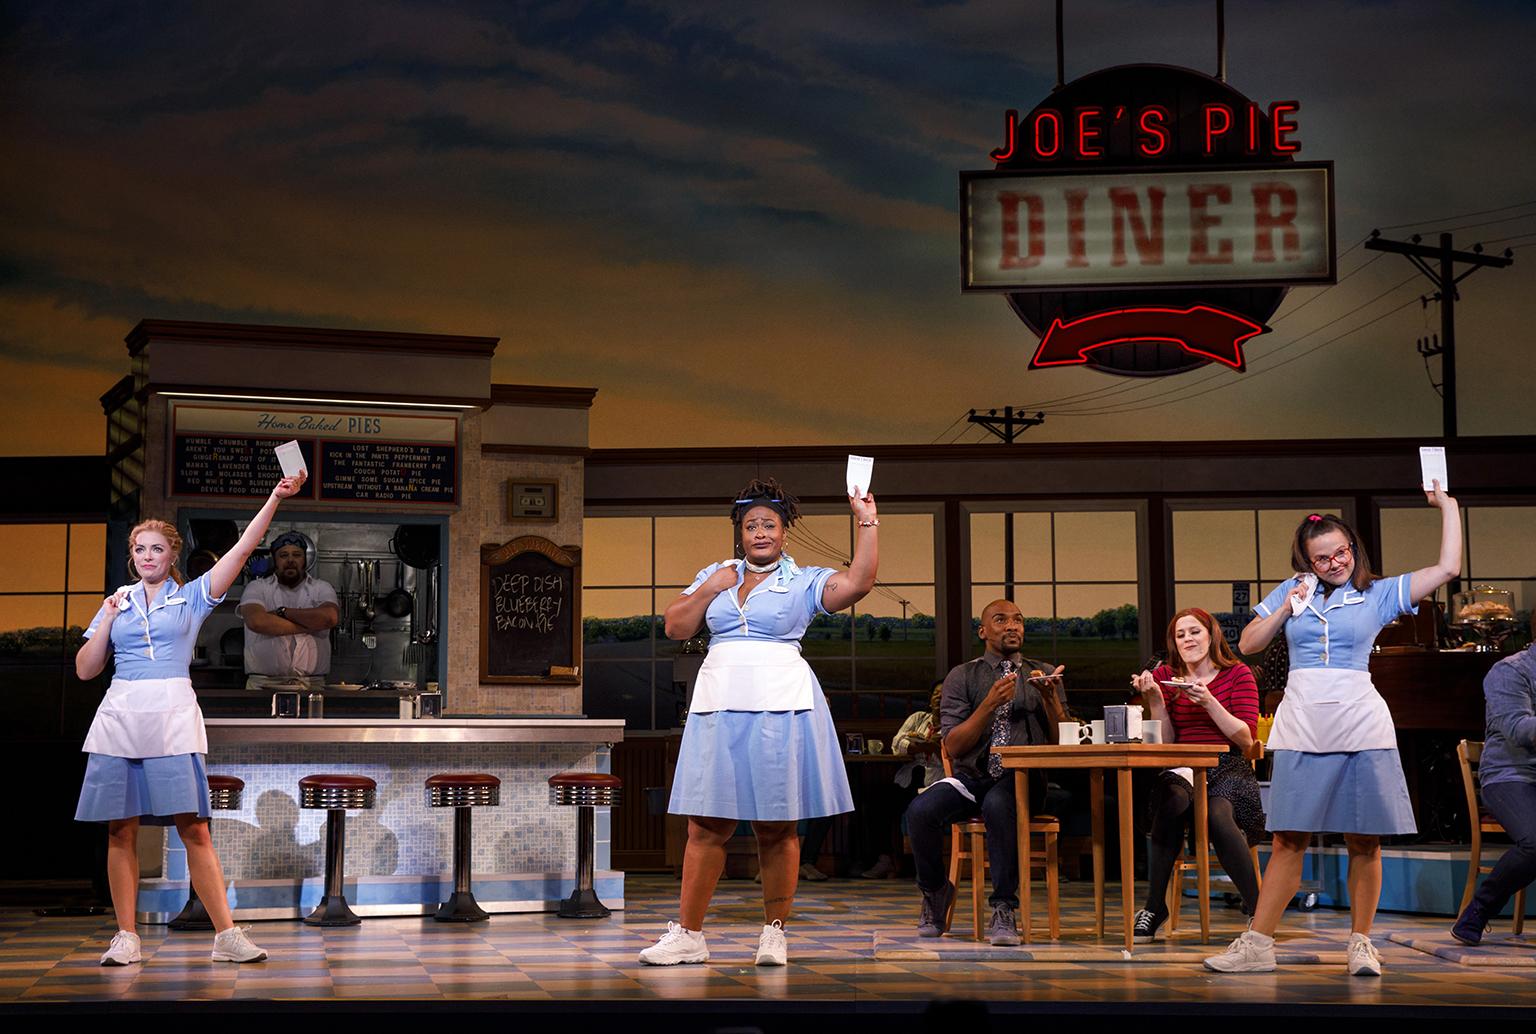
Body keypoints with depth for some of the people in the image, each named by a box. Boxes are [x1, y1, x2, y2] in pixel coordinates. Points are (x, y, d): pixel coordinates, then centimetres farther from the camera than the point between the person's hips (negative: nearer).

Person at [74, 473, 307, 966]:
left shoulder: (192, 597, 8)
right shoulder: (117, 602, 15)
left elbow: (241, 550, -4)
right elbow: (85, 669, 14)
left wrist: (275, 498, -13)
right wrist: (108, 620, 2)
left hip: (173, 717, -3)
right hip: (120, 717, 3)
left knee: (193, 828, -7)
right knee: (120, 830, 2)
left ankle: (226, 935, -7)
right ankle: (125, 936, 8)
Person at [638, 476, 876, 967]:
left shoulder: (804, 581, 7)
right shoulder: (714, 575, 17)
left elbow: (857, 582, -10)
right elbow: (675, 627, 12)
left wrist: (866, 522, -11)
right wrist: (709, 589, 2)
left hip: (779, 705, -2)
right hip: (719, 705, 2)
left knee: (777, 826, 2)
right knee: (707, 824, 1)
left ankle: (774, 932, 12)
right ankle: (687, 934, 4)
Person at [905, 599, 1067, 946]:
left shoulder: (1043, 675, 12)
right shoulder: (962, 677, 8)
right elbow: (953, 746, -3)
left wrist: (1050, 698, -12)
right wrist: (990, 704, -14)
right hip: (972, 778, 1)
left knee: (998, 805, -38)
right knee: (921, 810, -29)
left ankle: (1004, 911, -31)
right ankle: (935, 893, -3)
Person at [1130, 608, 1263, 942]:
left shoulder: (1237, 674, 6)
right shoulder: (1165, 676, 12)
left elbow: (1247, 739, -4)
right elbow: (1164, 742, 7)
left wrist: (1209, 702, -15)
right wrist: (1155, 700, -7)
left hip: (1228, 768, -1)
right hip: (1182, 769, 2)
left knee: (1218, 814, -36)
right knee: (1172, 799, -35)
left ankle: (1256, 906, -20)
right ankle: (1154, 906, -27)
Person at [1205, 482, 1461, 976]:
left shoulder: (1379, 594, 7)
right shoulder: (1292, 590, 13)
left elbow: (1448, 567, 2)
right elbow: (1248, 644, 13)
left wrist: (1448, 504, 2)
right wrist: (1286, 609, 0)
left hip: (1361, 727, -1)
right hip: (1301, 728, 1)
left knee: (1364, 842, 2)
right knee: (1289, 840, 1)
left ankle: (1361, 942, 13)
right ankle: (1257, 945, 2)